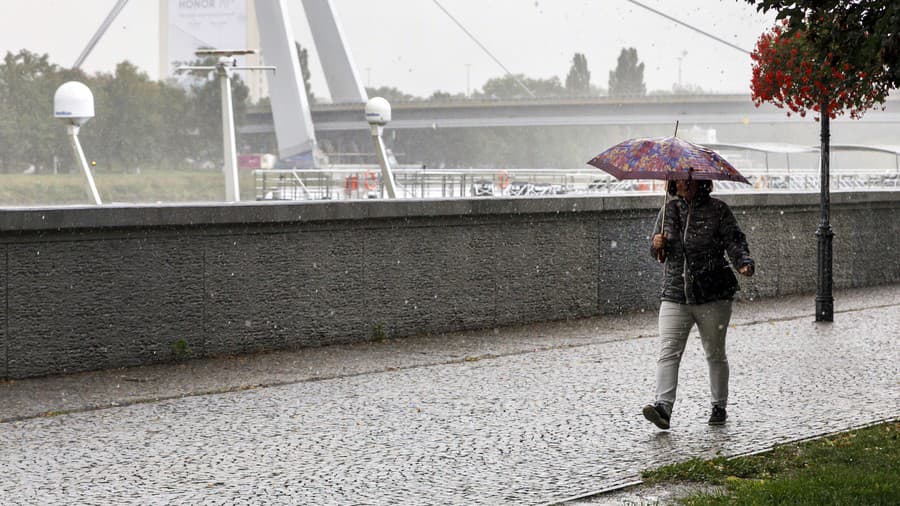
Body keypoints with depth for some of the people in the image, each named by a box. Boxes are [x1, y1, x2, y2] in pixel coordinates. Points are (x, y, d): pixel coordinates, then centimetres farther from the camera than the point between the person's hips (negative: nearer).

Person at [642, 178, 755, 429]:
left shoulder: (718, 210, 1)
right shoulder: (669, 210, 11)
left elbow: (734, 240, -4)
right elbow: (657, 252, 14)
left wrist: (744, 262, -23)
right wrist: (657, 245, -10)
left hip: (713, 295, -2)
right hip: (674, 295, 2)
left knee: (715, 353, 9)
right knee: (668, 352, -12)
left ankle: (719, 406, 22)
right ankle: (663, 406, -19)